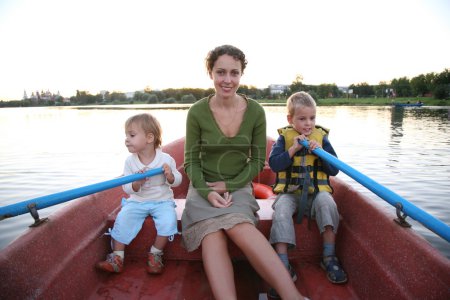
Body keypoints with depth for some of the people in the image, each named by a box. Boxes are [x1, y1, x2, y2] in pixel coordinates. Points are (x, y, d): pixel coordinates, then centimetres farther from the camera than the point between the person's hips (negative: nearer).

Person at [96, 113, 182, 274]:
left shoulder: (165, 159, -10)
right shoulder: (130, 161, -5)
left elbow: (177, 181, -1)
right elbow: (127, 188, -5)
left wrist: (170, 175, -24)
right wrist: (137, 183, -27)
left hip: (162, 200, -2)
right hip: (137, 201, 2)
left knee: (168, 220, -25)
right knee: (122, 219, -19)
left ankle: (155, 254, -2)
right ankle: (117, 257, -3)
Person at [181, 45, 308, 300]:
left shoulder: (255, 111, -3)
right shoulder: (197, 112, -6)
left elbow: (258, 161, 3)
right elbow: (191, 162, 0)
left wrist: (230, 185, -9)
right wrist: (207, 192, -16)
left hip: (239, 186, 0)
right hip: (205, 187, 0)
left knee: (239, 228, -32)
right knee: (212, 237, -29)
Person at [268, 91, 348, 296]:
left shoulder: (321, 137, 8)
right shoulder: (284, 137, 5)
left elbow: (334, 169, 5)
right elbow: (274, 164, -7)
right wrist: (293, 149, -14)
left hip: (316, 191, 1)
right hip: (289, 191, -1)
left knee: (327, 203, -30)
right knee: (281, 209, -30)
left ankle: (329, 257, -13)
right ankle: (284, 266, -24)